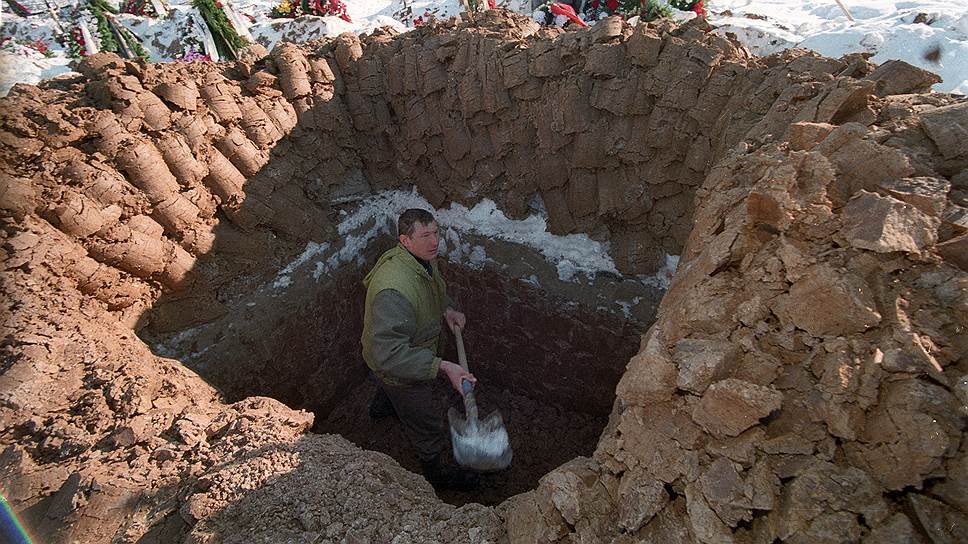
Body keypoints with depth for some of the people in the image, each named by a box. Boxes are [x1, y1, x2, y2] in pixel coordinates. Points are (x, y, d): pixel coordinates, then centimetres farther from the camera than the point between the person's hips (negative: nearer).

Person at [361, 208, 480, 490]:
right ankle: (437, 473, 46)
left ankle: (381, 407, 76)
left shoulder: (424, 258, -13)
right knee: (425, 426, 16)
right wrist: (442, 367, -49)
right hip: (400, 368, -8)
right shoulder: (393, 290, -44)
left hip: (408, 349, 8)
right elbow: (389, 354, -45)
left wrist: (447, 308, -5)